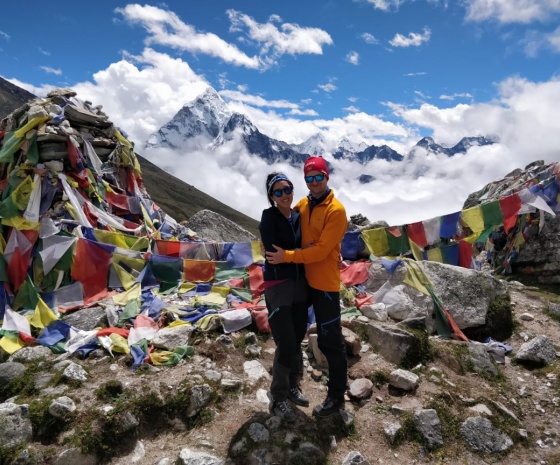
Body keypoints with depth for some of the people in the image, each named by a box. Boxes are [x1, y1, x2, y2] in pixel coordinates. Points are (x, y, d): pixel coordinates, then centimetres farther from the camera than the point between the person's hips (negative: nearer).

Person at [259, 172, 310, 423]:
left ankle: (292, 387, 33)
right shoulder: (269, 217, -8)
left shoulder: (299, 216, 7)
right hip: (278, 286, -5)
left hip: (300, 283, 6)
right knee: (286, 344, -5)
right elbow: (273, 252, -18)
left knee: (297, 341, 13)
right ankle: (278, 398, 13)